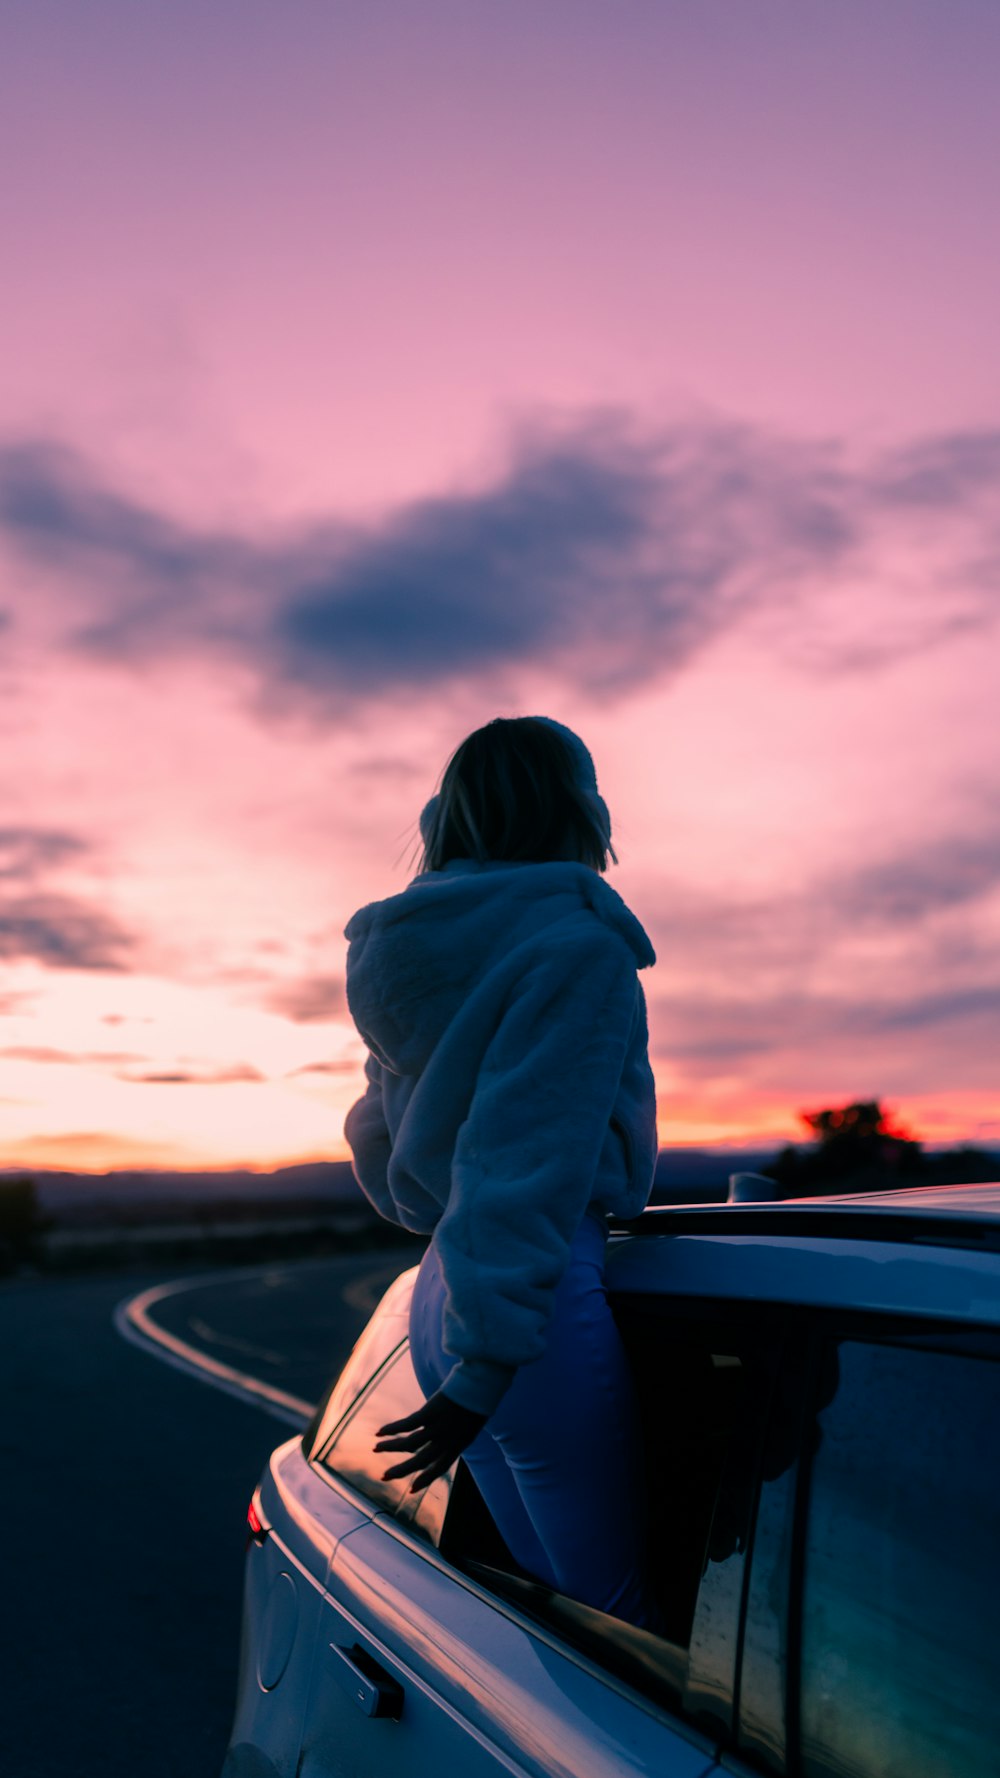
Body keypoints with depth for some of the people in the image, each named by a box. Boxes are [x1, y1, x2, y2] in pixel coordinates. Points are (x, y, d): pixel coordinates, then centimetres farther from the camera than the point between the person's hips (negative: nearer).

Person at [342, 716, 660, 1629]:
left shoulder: (405, 955, 12)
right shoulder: (578, 945, -13)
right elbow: (527, 1158, -21)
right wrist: (486, 1368, -19)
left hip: (436, 1293, 8)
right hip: (545, 1299, -8)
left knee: (554, 1594, 19)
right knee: (615, 1607, 5)